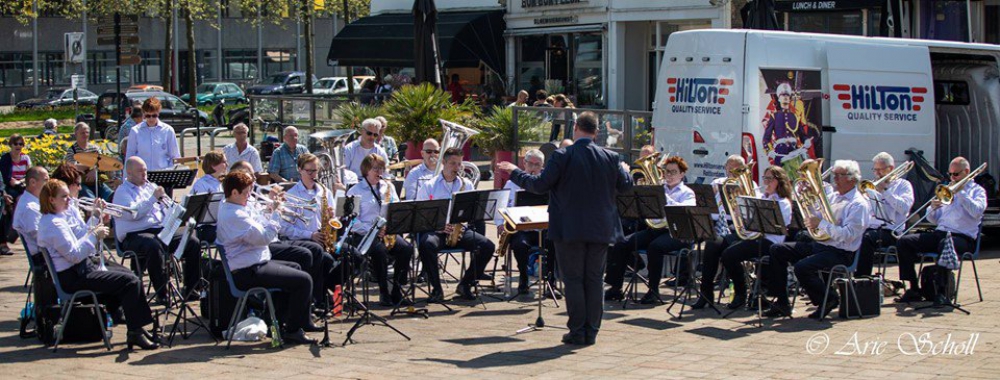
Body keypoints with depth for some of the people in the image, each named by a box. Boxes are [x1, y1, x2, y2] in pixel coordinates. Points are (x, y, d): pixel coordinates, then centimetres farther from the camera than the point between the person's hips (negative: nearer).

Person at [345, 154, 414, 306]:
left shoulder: (388, 187, 15)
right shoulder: (355, 191, 0)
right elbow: (352, 219, -7)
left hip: (387, 233, 5)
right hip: (362, 235, -4)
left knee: (406, 248, -23)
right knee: (380, 250, -35)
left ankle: (397, 290, -13)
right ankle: (383, 292, -21)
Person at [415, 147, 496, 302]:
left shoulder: (467, 185, 16)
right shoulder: (428, 186, 6)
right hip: (434, 230, -3)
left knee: (488, 247, -19)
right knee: (427, 245, -38)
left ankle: (465, 284, -3)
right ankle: (436, 289, -22)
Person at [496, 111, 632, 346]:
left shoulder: (563, 157, -12)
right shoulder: (610, 158, 0)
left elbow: (540, 185, -11)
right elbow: (625, 186, 11)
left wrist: (514, 172, 3)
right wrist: (624, 170, 33)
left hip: (570, 229, -3)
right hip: (601, 229, 3)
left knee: (573, 280, 3)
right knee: (595, 280, 9)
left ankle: (577, 332, 3)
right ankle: (591, 331, 10)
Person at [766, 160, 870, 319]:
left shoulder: (859, 204, -10)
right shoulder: (833, 198, 17)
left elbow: (848, 235, -22)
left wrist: (821, 224, -19)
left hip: (840, 253, -9)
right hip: (818, 244, 9)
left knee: (802, 267, -32)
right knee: (777, 250, 1)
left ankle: (829, 299, -6)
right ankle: (781, 303, 1)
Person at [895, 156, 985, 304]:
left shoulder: (977, 191, 9)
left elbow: (977, 211, -13)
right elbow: (933, 220, 22)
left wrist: (960, 192, -10)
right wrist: (932, 208, 0)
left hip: (963, 237, -6)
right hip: (940, 233, 6)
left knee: (945, 244, -42)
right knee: (903, 242, -12)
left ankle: (943, 292, -34)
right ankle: (914, 289, -13)